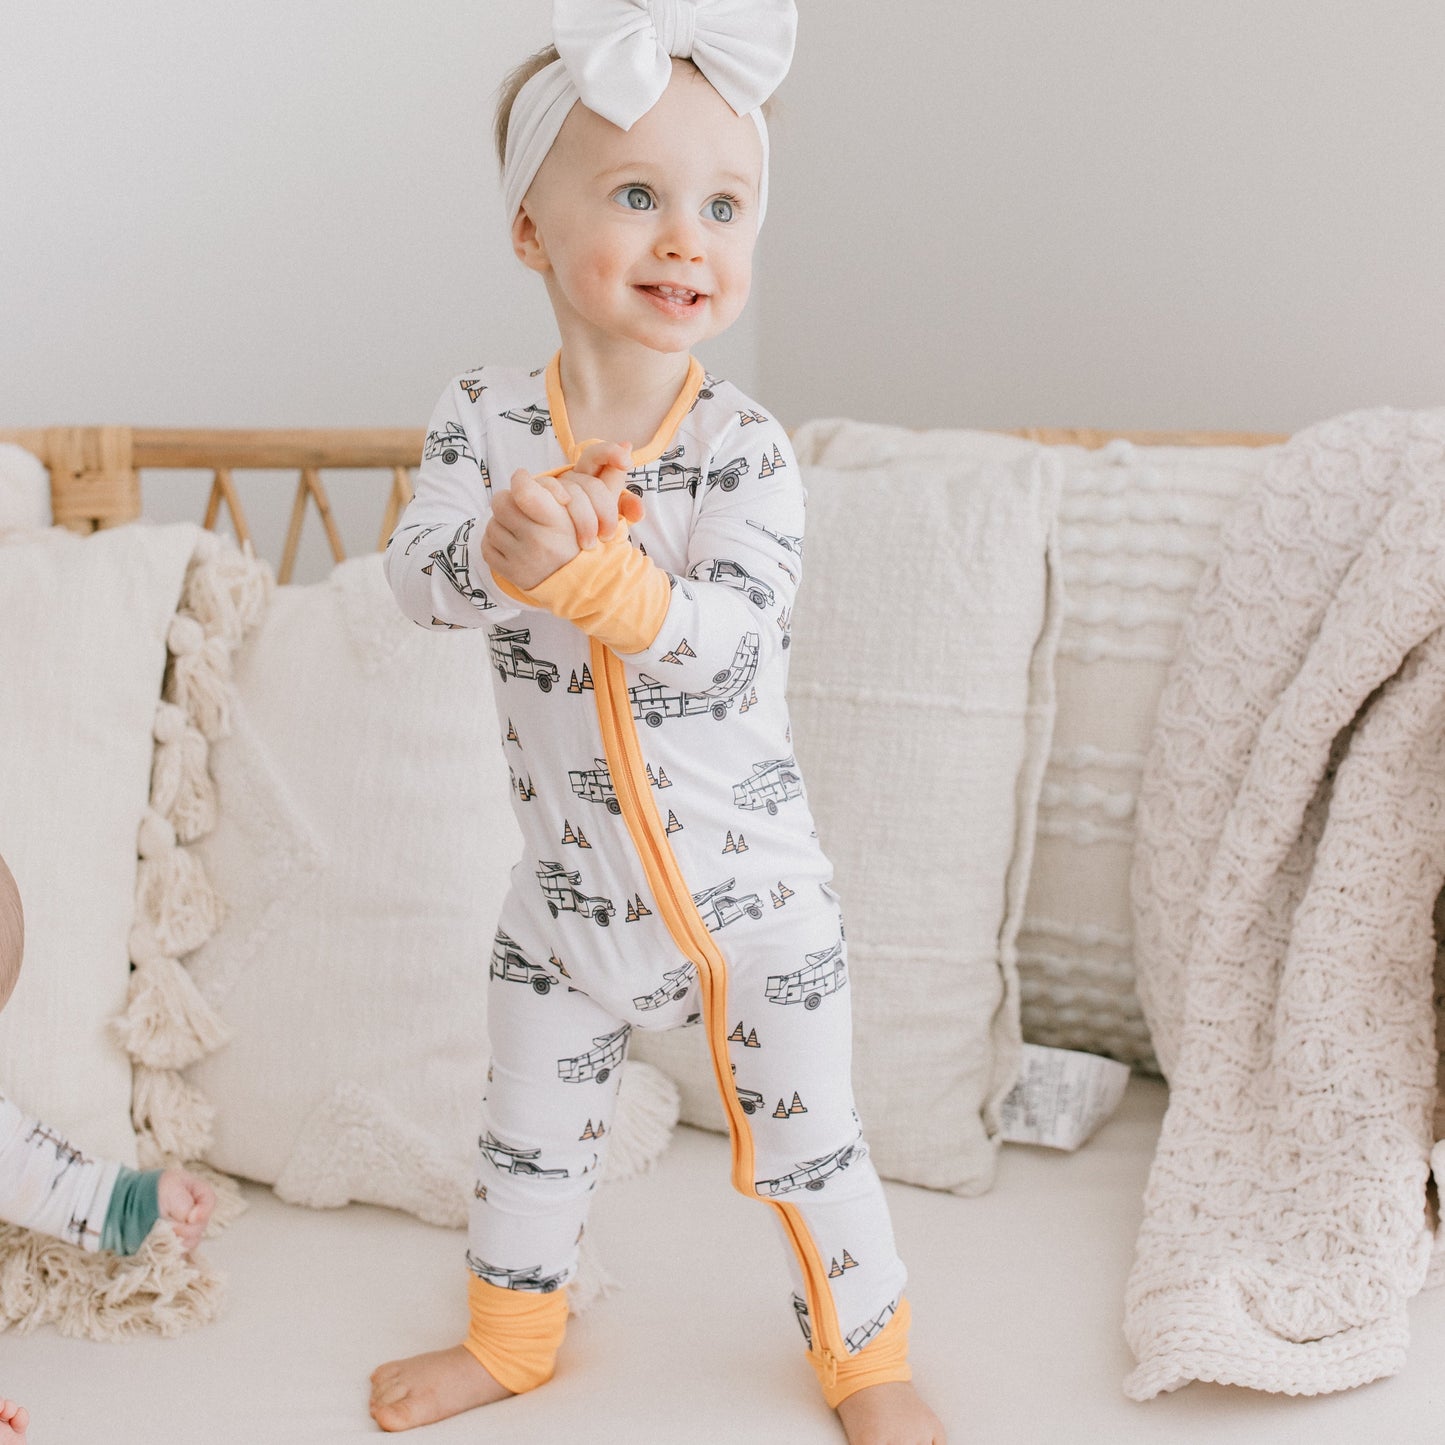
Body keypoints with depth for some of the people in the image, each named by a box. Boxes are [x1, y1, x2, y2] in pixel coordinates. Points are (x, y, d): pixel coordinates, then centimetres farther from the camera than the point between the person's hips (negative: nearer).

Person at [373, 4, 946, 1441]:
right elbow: (416, 575, -17)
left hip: (752, 886, -3)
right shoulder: (482, 418, -7)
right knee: (529, 1132, 21)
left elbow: (728, 637, -26)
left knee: (805, 1141, 11)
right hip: (569, 883, 3)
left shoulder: (745, 446, -15)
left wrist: (590, 572, -41)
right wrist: (500, 549, -38)